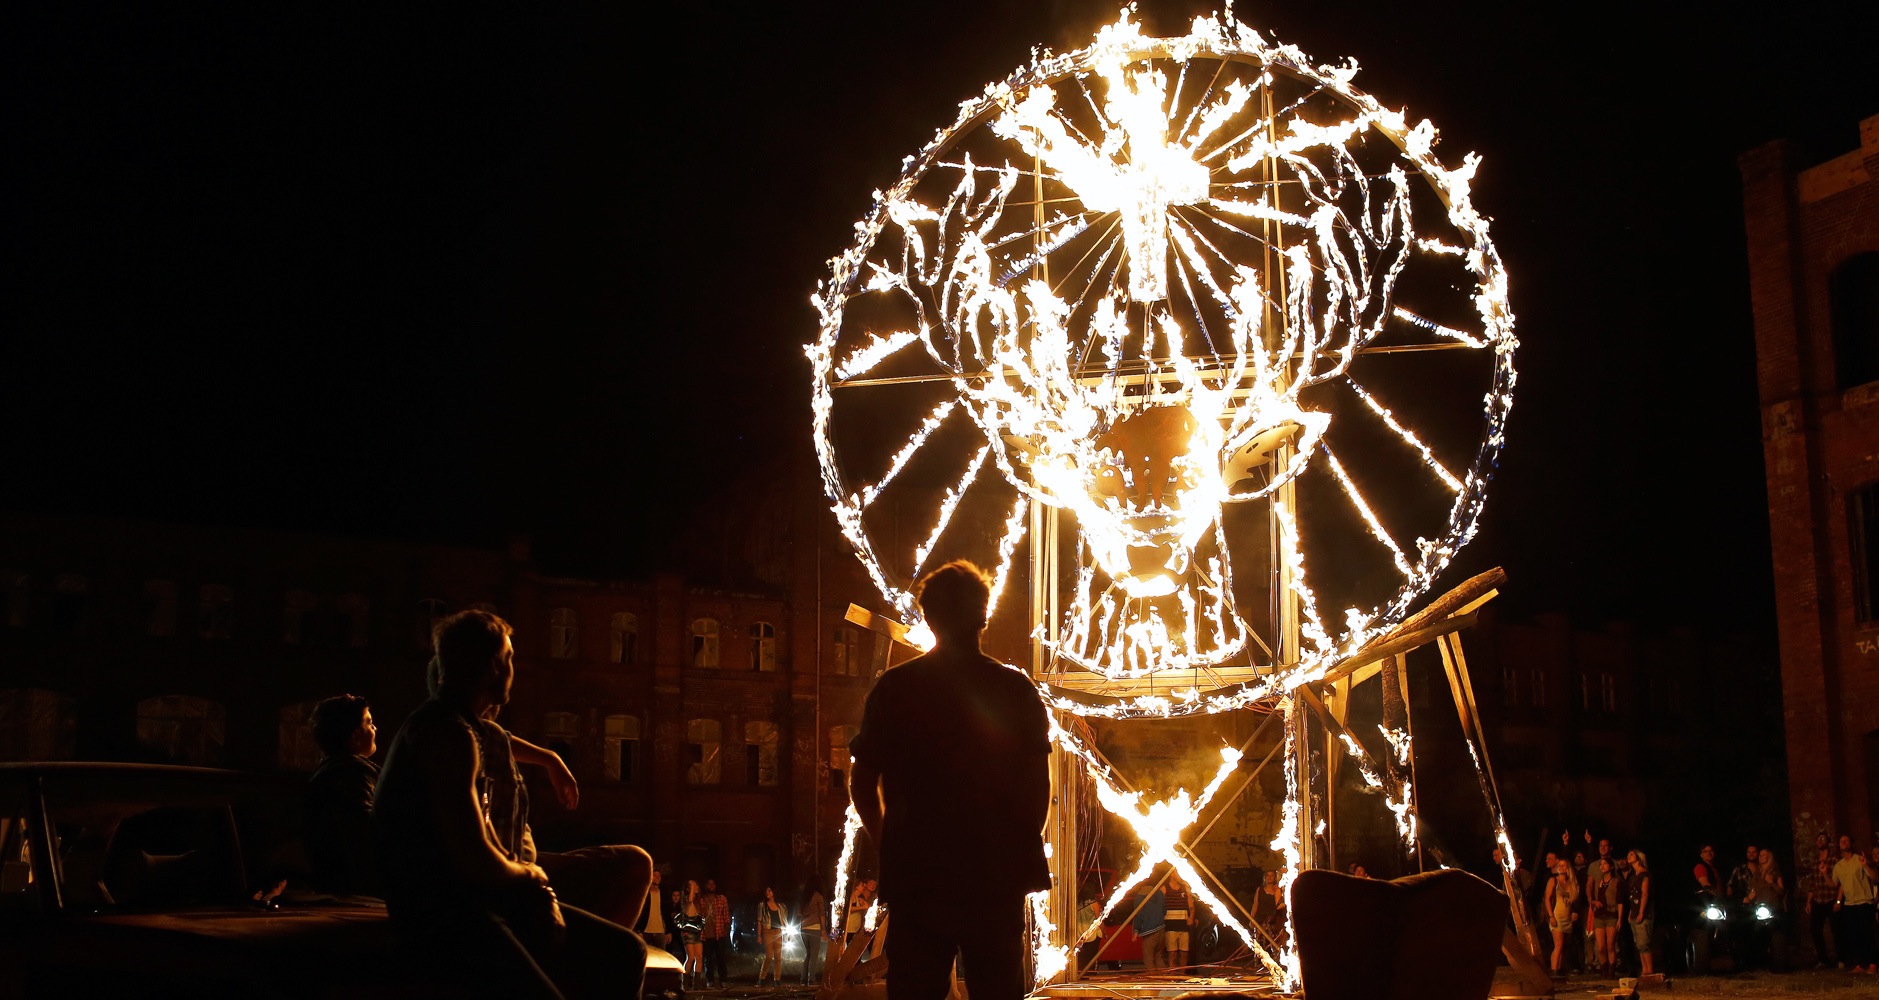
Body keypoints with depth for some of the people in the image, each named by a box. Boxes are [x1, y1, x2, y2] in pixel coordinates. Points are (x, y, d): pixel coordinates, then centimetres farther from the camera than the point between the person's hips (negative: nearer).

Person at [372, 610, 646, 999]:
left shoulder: (465, 728, 19)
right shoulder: (449, 735, -14)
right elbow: (475, 861, -20)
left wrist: (537, 892, 2)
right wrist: (530, 876, 1)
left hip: (477, 896, 10)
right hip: (439, 912, -10)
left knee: (623, 951, 4)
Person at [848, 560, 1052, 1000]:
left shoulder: (893, 688, -1)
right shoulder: (1016, 689, -2)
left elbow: (862, 783, 2)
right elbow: (1038, 785, -1)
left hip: (917, 871, 0)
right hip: (997, 874, 0)